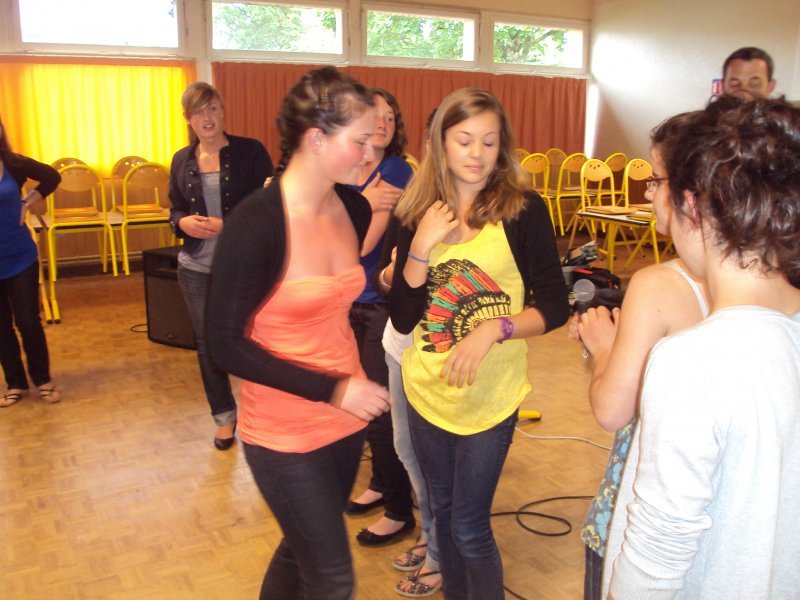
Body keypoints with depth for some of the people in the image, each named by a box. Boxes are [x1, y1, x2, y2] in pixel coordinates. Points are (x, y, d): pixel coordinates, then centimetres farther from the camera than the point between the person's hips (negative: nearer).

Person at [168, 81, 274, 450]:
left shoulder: (250, 152, -6)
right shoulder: (182, 161, 7)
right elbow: (175, 211, 14)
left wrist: (228, 225, -20)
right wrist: (183, 222, -9)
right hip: (197, 268, 4)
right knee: (207, 345, 13)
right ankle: (225, 417, 33)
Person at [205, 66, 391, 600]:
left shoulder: (354, 208, -3)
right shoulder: (256, 222, -22)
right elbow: (227, 345, -19)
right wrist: (332, 390, -23)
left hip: (345, 418, 6)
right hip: (286, 433, -6)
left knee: (304, 547, 25)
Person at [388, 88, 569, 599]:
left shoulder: (524, 210, -10)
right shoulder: (419, 215, -1)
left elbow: (554, 306, -9)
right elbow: (403, 320, -4)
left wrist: (493, 329, -24)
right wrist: (421, 247, -16)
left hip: (490, 393, -4)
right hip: (427, 387, 4)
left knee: (469, 527, 3)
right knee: (442, 512, 20)